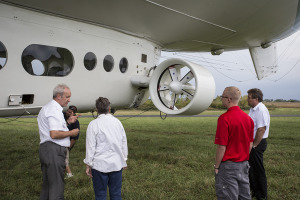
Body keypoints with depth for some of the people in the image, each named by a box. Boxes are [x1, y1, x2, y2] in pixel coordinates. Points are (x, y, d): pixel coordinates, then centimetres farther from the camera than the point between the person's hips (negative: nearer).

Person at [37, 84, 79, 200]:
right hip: (54, 151, -10)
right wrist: (71, 133, -11)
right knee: (57, 186, -4)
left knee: (47, 184, 17)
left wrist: (67, 122, 17)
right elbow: (54, 134, -23)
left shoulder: (46, 108, 19)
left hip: (45, 148, 10)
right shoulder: (55, 110, -15)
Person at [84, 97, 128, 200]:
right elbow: (124, 142, 14)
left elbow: (91, 146, -7)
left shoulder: (94, 124, -7)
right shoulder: (117, 122, 6)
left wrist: (88, 164, 3)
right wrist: (124, 160, 24)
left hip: (100, 164, -3)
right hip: (117, 164, 4)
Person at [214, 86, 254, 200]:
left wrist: (217, 166, -8)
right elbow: (250, 144, 11)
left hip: (228, 166, -7)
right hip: (244, 165, 7)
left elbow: (222, 147, -19)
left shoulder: (224, 118, -18)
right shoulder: (248, 118, 4)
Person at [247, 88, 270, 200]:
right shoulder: (253, 109, 12)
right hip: (252, 143, 10)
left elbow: (261, 129, -25)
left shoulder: (261, 110, -20)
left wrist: (254, 145, -20)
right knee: (251, 168, 19)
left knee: (258, 170, 2)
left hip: (257, 144, -10)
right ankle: (254, 190, 34)